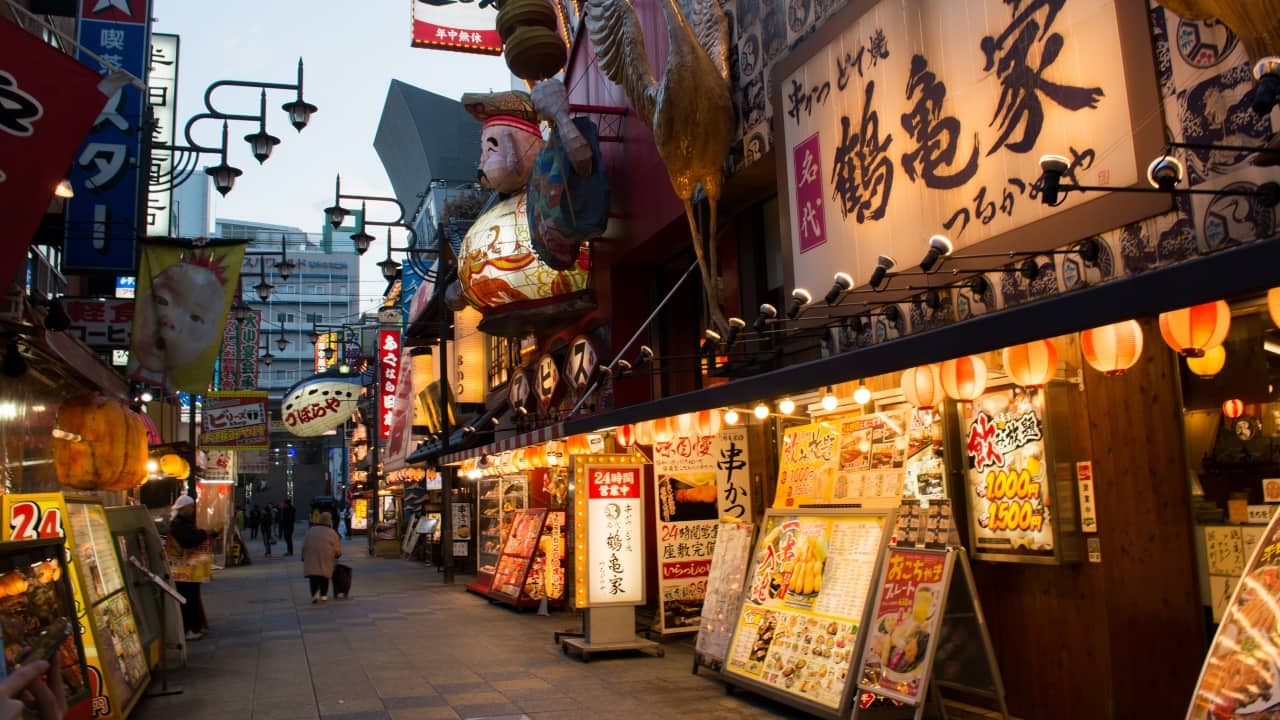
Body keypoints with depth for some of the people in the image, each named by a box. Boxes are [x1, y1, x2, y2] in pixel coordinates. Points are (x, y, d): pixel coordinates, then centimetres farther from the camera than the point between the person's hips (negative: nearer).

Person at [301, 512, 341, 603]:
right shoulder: (332, 533, 0)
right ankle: (323, 595, 19)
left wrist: (303, 557, 16)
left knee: (314, 578, -1)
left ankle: (314, 594, -19)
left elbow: (304, 546, 8)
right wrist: (337, 555, 19)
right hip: (326, 561, -1)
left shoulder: (310, 531, 9)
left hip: (311, 561, 1)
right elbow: (338, 550, -1)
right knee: (324, 579, 14)